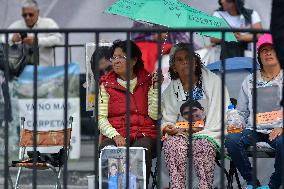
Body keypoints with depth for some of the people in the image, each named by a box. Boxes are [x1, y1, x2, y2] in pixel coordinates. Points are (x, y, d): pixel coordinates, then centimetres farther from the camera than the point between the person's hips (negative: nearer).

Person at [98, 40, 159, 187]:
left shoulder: (147, 82, 12)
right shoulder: (106, 84, 13)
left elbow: (154, 115, 1)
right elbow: (101, 117, 4)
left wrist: (156, 88, -6)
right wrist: (115, 136, -13)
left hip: (144, 135, 0)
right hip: (114, 135, 0)